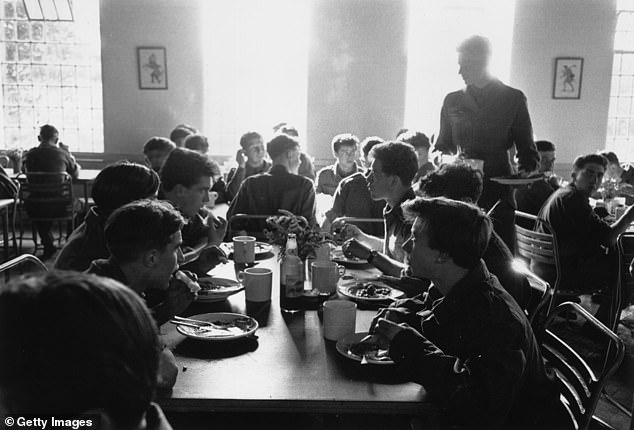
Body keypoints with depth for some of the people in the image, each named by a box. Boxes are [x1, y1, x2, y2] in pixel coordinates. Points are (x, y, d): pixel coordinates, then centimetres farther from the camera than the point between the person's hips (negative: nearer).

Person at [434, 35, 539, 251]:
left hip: (498, 191, -2)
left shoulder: (513, 98, 5)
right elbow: (443, 146, 18)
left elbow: (526, 148, 6)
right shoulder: (452, 100, 12)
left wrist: (525, 169, -13)